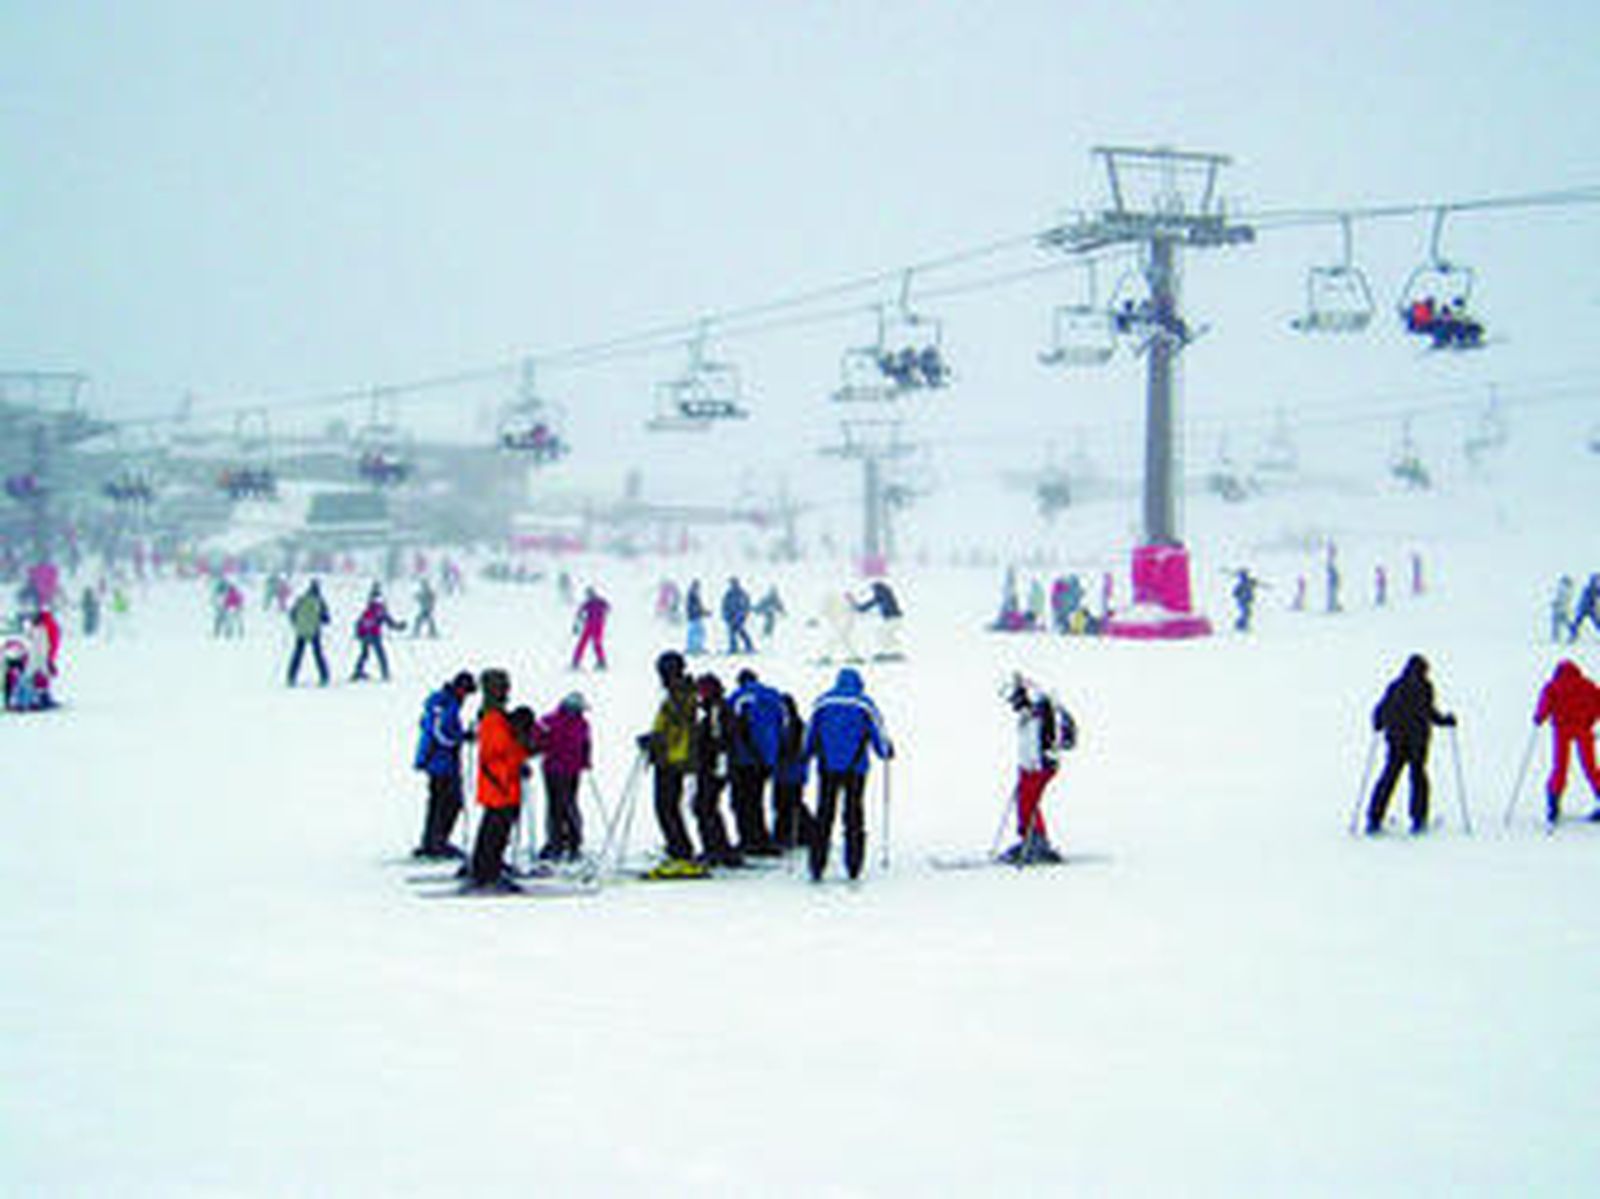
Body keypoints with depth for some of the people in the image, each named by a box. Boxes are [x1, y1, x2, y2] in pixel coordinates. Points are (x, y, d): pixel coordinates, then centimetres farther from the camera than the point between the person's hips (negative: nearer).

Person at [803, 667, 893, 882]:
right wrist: (887, 751, 26)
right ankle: (853, 868, 5)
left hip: (827, 767, 1)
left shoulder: (823, 701, 5)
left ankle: (817, 867, -2)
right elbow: (877, 732, 6)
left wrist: (807, 755, 23)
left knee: (824, 814, 3)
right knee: (854, 814, 6)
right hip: (855, 768, -1)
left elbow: (811, 733, 9)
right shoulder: (865, 705, 0)